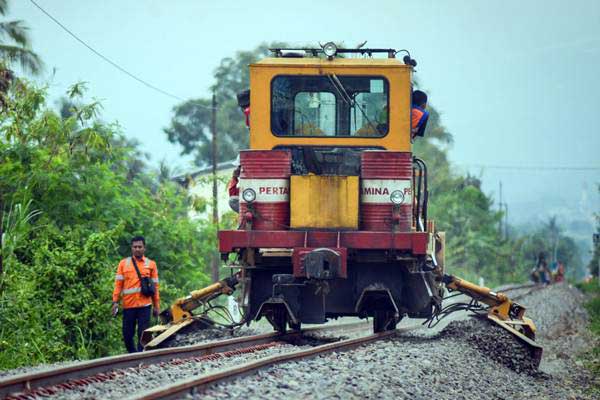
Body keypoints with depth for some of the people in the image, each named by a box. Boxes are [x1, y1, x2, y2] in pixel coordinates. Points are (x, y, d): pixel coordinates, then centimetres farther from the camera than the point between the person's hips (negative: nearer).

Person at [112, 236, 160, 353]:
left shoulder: (151, 264, 8)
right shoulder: (123, 263, 8)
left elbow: (155, 286, 8)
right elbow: (118, 284, 4)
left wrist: (156, 306, 6)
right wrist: (115, 301, -6)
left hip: (144, 305, -1)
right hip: (128, 305, 1)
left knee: (143, 334, -6)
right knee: (127, 335, 3)